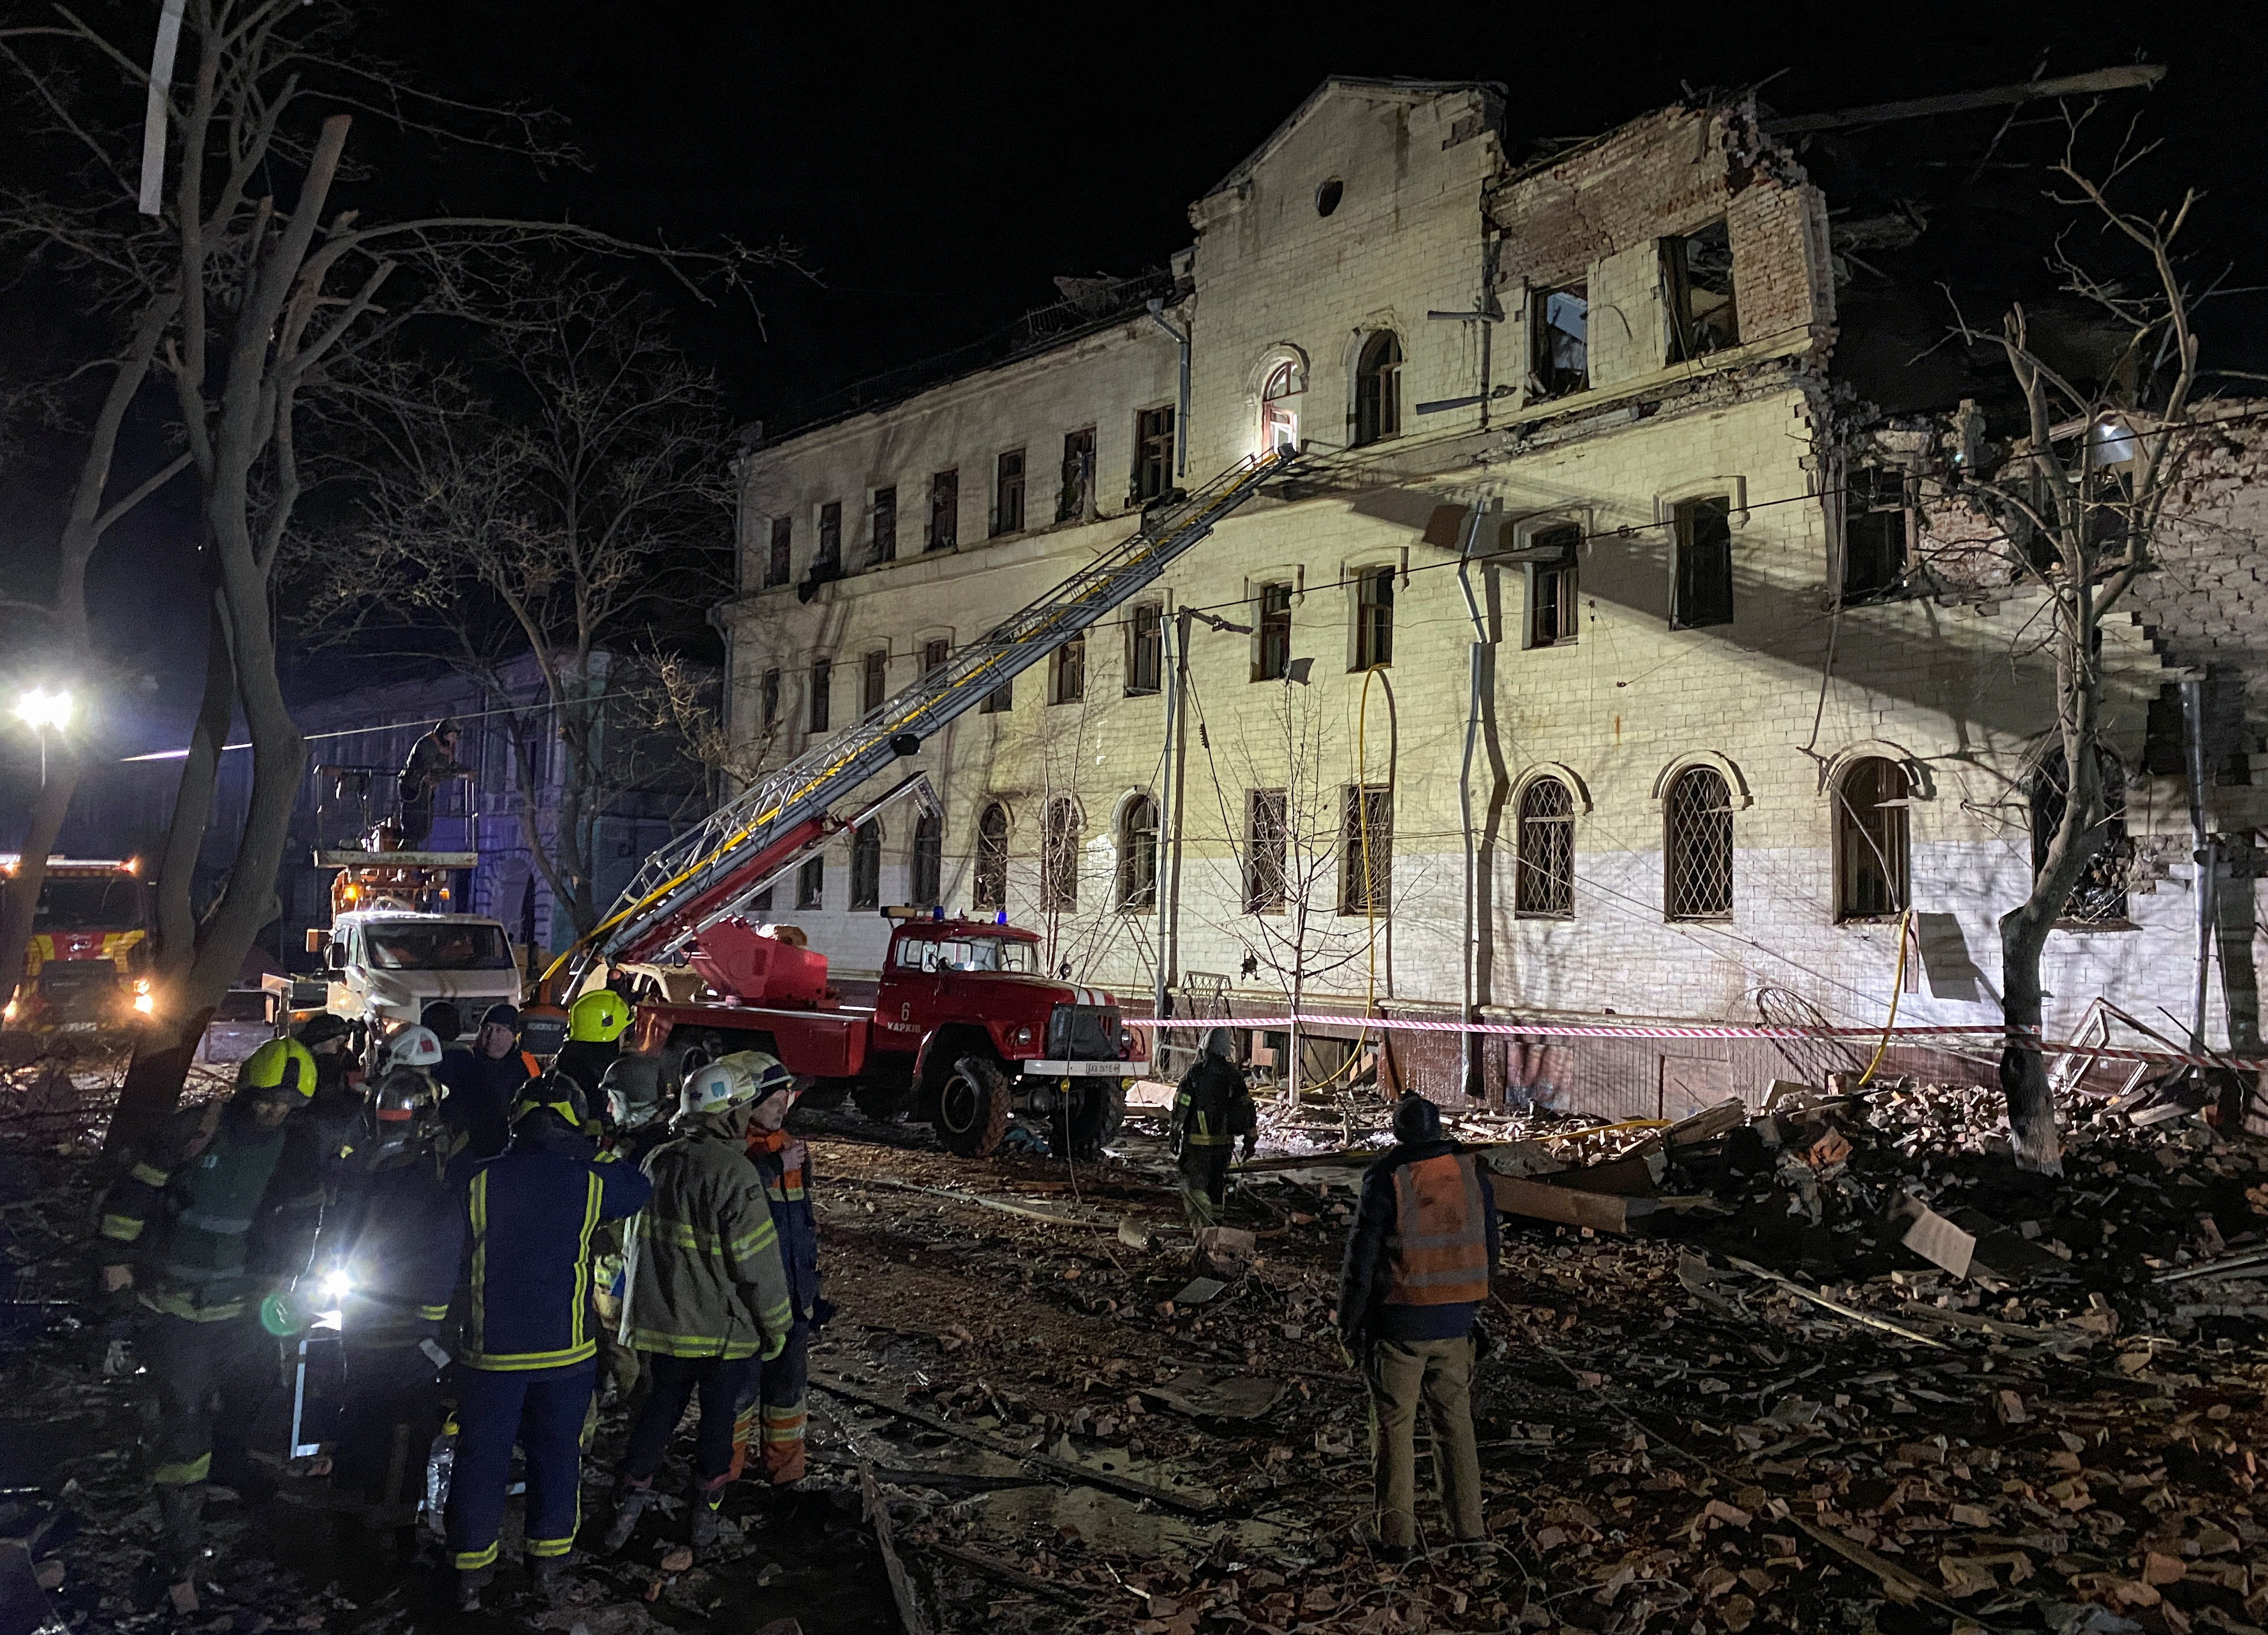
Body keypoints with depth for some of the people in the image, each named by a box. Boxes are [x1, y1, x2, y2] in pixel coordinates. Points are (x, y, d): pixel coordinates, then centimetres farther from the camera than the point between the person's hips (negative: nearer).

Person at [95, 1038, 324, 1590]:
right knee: (184, 1411, -6)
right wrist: (116, 1259, -9)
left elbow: (301, 1219, 10)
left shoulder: (294, 1151, -3)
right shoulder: (193, 1131, -19)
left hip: (245, 1303, 5)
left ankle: (229, 1463, 47)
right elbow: (133, 1192, -11)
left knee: (251, 1396, 19)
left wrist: (277, 1278, 6)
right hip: (176, 1305, -5)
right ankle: (181, 1529, 7)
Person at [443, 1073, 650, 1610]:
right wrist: (593, 1154, 18)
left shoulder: (478, 1178, -11)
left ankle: (470, 1570, 23)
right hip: (565, 1349, 0)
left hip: (491, 1348, 0)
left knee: (481, 1456, 13)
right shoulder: (588, 1181, -11)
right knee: (557, 1455, 15)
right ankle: (549, 1561, 26)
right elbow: (640, 1189, 8)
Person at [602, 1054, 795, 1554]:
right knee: (719, 1418, 12)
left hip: (661, 1322, 6)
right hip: (724, 1328, -6)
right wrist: (776, 1325, -8)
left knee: (661, 1406, 21)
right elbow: (758, 1262, -19)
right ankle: (706, 1512, 24)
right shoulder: (734, 1175, -21)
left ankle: (628, 1503, 23)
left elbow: (638, 1240, 14)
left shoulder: (657, 1162, 0)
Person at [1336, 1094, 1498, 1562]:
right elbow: (1489, 1249, 11)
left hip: (1398, 1325, -4)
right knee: (1455, 1422, 15)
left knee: (1395, 1426, 7)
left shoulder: (1386, 1181, -13)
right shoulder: (1471, 1173, 1)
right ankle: (1470, 1530, 18)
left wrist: (1349, 1325, 1)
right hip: (1454, 1324, 4)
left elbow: (1361, 1260, -11)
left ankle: (1396, 1535, 11)